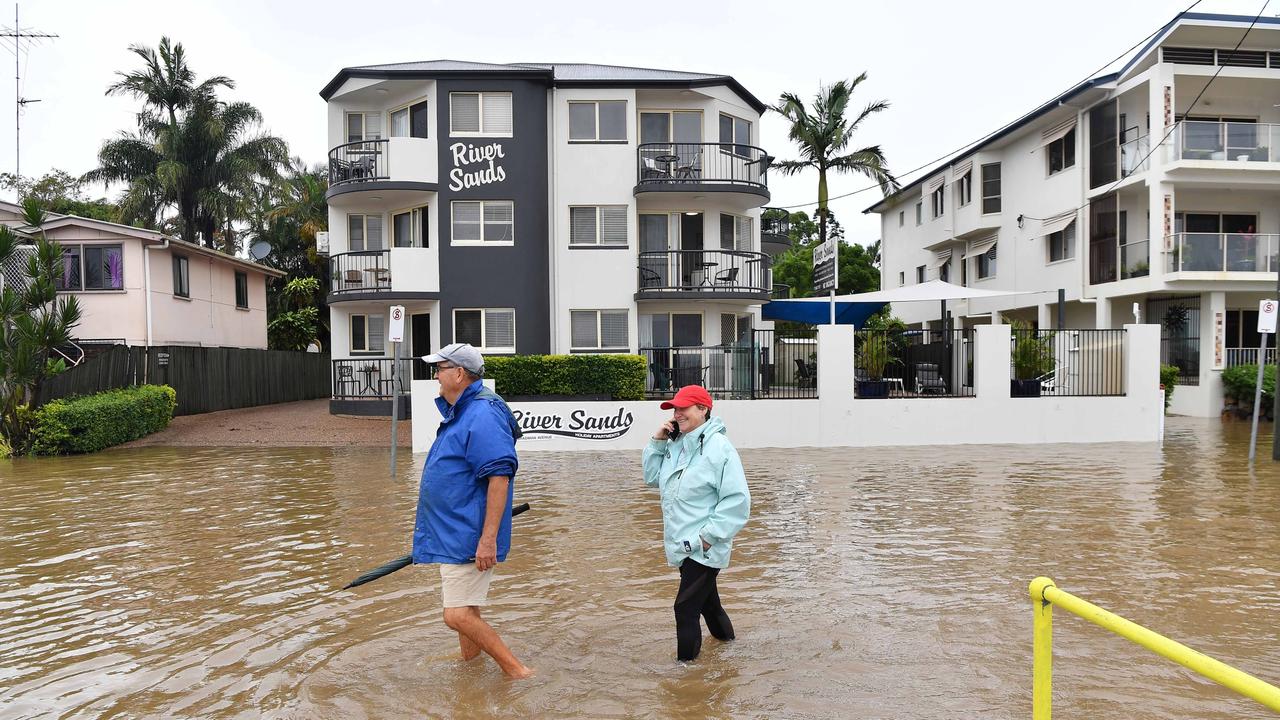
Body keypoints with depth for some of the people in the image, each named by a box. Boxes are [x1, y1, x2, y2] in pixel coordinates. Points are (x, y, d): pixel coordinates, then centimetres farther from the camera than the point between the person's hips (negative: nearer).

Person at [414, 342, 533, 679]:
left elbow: (500, 476, -27)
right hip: (453, 534, 11)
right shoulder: (460, 413, 14)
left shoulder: (482, 415, -20)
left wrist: (488, 539, -28)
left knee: (459, 615, -12)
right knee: (464, 612, 21)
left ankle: (517, 672, 0)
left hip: (469, 537, -11)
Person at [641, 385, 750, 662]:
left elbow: (737, 500, -19)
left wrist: (709, 536, -20)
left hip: (704, 548, -8)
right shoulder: (674, 445, 5)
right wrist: (657, 442, 0)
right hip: (683, 545, 8)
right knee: (705, 597, 25)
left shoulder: (719, 447, -18)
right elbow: (652, 478, 13)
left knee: (686, 607, -7)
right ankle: (723, 633, 48)